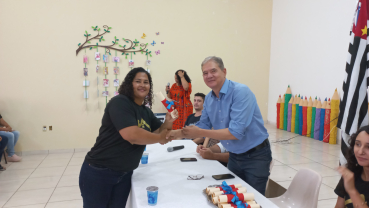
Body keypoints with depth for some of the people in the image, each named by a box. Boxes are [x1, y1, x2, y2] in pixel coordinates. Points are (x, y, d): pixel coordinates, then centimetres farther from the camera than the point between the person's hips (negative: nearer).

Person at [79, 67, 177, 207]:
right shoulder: (119, 102, -19)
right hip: (98, 173, -7)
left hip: (124, 174, 7)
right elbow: (131, 135, -31)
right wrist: (159, 138, -17)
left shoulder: (146, 112, 7)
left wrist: (168, 123, -12)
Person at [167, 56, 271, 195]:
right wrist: (177, 133, -8)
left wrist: (200, 133, -29)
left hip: (255, 156, -6)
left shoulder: (241, 92, -24)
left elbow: (236, 132, -30)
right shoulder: (208, 99, -1)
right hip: (234, 156, 7)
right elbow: (203, 126, 7)